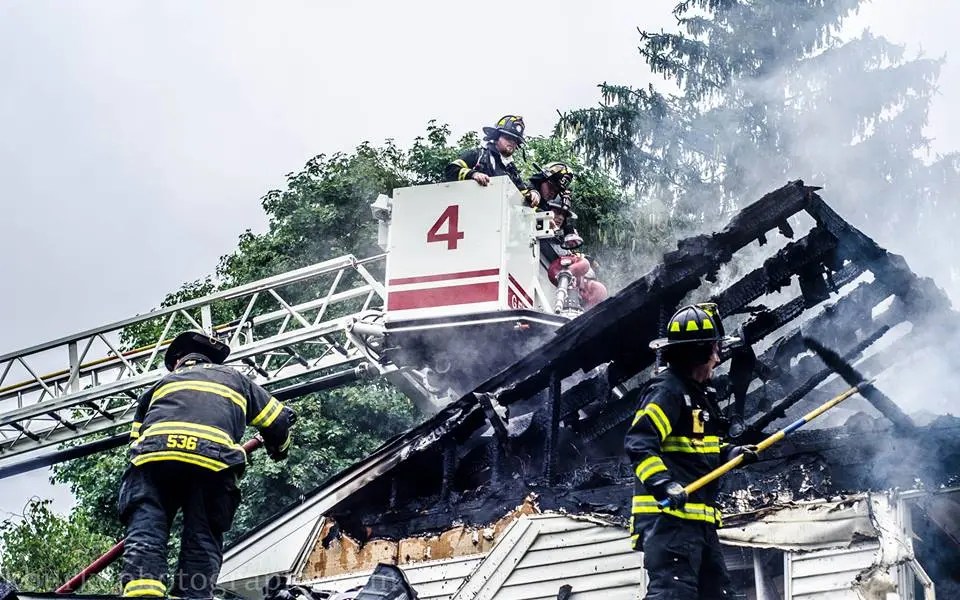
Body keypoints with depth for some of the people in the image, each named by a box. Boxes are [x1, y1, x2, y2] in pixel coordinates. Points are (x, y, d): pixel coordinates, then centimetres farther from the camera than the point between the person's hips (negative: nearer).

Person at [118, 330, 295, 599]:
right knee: (202, 546, 2)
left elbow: (136, 438, 35)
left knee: (143, 537, -9)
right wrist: (279, 450, 58)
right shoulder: (234, 379, 37)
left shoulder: (160, 385, 38)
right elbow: (279, 420, 37)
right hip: (213, 459, 0)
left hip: (153, 453, 0)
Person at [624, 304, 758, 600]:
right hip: (669, 514, -11)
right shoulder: (667, 390, -12)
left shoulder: (699, 393, 20)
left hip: (698, 518, 11)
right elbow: (639, 443, -22)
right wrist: (663, 485, -34)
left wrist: (734, 453, 15)